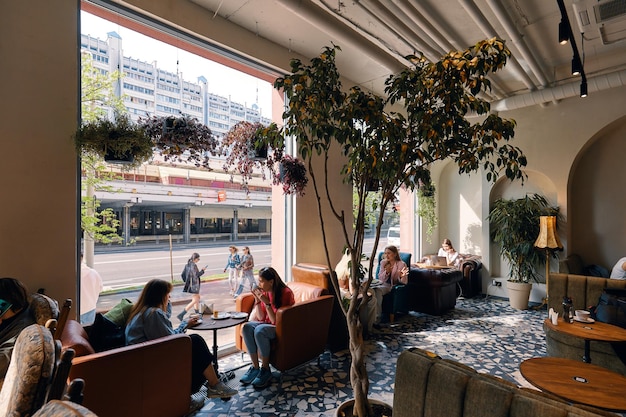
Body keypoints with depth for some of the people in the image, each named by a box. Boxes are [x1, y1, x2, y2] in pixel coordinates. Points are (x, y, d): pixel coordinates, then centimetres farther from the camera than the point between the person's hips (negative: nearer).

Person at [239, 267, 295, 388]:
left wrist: (267, 302, -28)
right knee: (247, 327, -21)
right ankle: (255, 367, -11)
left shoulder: (285, 293, -20)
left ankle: (265, 369, -15)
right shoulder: (265, 292, 0)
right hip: (267, 324, 7)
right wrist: (257, 299, -9)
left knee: (259, 331, -33)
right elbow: (261, 317, 1)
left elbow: (275, 321, -21)